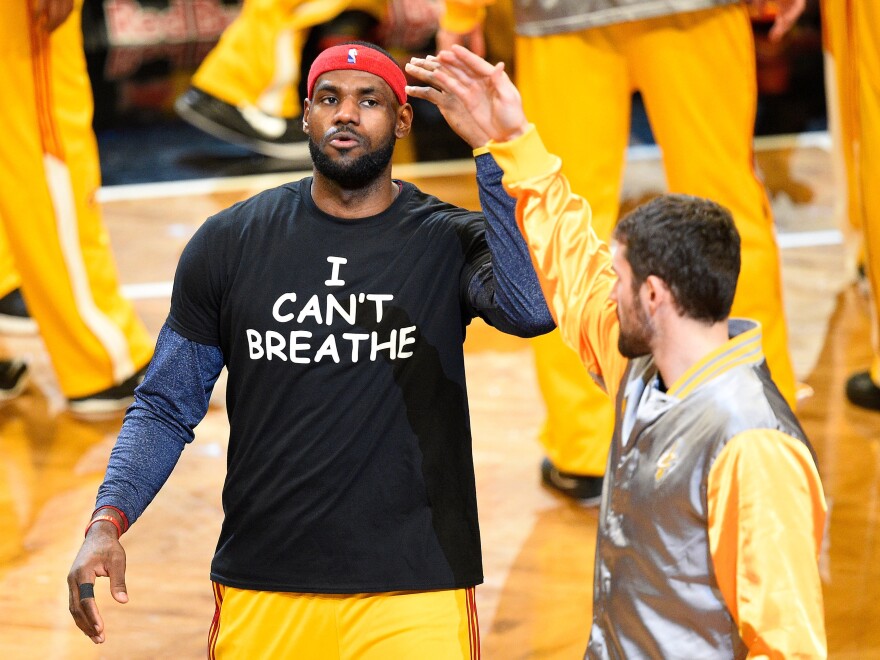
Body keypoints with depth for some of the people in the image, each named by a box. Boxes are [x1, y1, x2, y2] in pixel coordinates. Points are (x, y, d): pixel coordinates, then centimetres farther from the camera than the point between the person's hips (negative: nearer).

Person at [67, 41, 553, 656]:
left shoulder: (450, 242, -2)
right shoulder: (230, 242, 4)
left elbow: (533, 309, -24)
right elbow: (167, 408, 7)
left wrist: (491, 149, -25)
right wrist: (108, 520, -8)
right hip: (260, 593, 2)